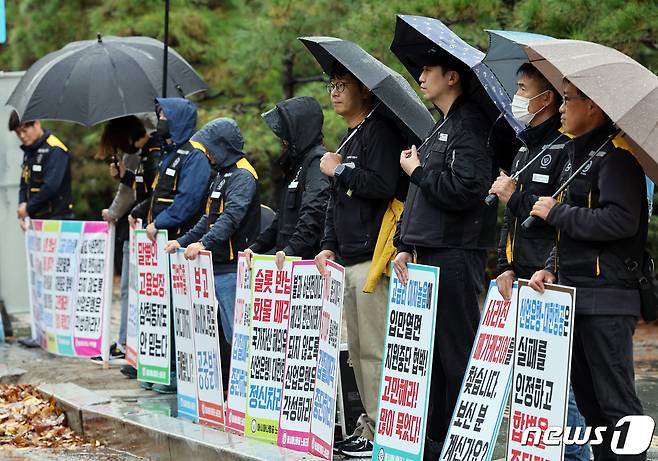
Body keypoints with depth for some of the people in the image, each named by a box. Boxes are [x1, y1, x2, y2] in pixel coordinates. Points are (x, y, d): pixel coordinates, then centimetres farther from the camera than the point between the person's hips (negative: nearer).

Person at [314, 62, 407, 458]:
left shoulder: (380, 132, -9)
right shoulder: (349, 138, 22)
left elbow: (383, 185, -23)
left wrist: (339, 170, -11)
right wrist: (329, 246, 15)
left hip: (372, 259, -10)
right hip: (349, 260, 10)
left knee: (375, 350, -8)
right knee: (358, 350, 12)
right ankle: (369, 425, 18)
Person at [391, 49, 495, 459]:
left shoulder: (471, 125, -11)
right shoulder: (442, 128, 20)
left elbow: (465, 190, -23)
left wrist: (417, 170, -9)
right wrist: (406, 247, 13)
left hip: (455, 256, -10)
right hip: (429, 253, 10)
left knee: (458, 355, -5)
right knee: (432, 353, 12)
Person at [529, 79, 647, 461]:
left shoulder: (616, 156, -11)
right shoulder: (578, 154, 19)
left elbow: (621, 221, -23)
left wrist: (556, 212, -13)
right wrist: (551, 269, 8)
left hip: (607, 301, -10)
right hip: (574, 293, 10)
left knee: (616, 401, -7)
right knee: (588, 399, 13)